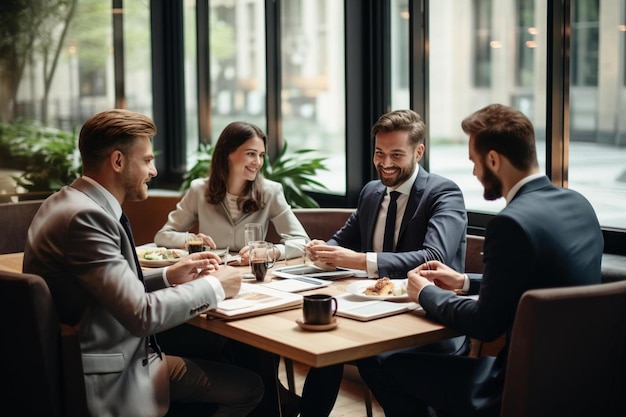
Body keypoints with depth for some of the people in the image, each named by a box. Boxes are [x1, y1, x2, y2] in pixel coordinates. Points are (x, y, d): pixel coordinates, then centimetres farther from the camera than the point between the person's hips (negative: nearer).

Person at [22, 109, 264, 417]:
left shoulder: (75, 202, 7)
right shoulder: (84, 216, -23)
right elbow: (142, 314, -26)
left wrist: (168, 276, 4)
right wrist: (214, 287, -12)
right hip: (112, 381, -10)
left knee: (248, 386, 10)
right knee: (248, 389, -4)